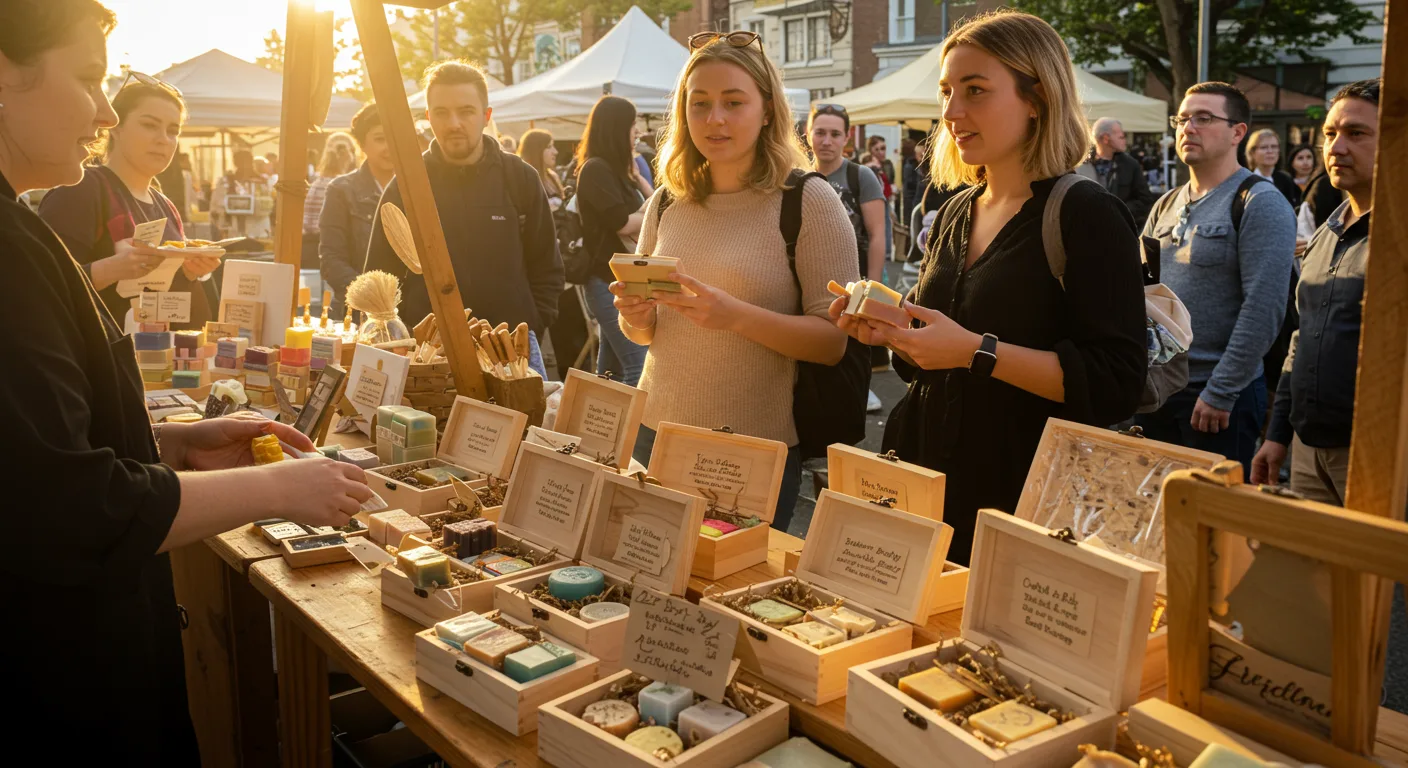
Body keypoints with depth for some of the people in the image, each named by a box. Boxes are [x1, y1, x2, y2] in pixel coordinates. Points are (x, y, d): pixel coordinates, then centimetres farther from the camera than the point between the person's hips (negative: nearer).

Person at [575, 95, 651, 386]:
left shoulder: (616, 169, 16)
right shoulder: (596, 169, -12)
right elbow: (623, 223, -18)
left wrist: (636, 176, 3)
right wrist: (651, 215, -2)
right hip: (609, 279, -10)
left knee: (612, 366, 14)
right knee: (639, 364, -16)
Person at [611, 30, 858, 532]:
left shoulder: (809, 202, -8)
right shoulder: (666, 204, 5)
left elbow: (837, 341, -13)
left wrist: (737, 315, -26)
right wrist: (637, 317, -9)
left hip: (758, 452, -4)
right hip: (656, 435, 5)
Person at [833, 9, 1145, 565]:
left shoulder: (1088, 216, -12)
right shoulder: (957, 212, 9)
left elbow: (1116, 386, -20)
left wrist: (977, 351, -25)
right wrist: (886, 330, -2)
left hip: (1019, 499, -6)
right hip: (929, 486, 7)